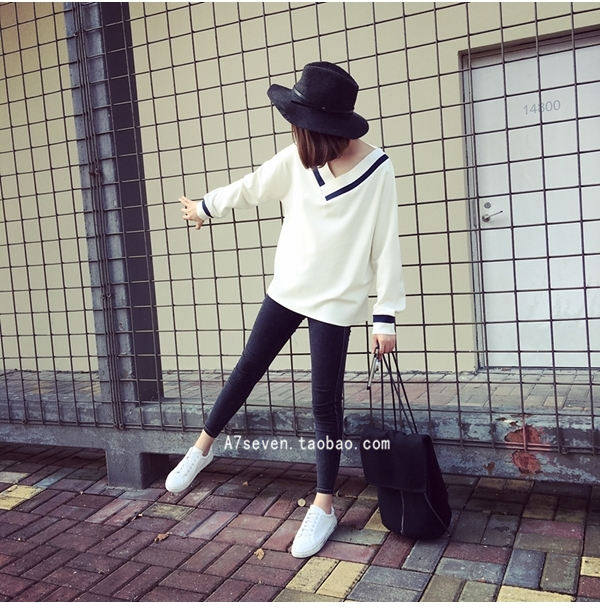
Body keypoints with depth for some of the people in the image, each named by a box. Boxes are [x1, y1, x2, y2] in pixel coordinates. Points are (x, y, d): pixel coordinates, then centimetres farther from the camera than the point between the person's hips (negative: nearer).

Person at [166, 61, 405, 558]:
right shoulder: (297, 159, -5)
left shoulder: (377, 171, -15)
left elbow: (385, 246, -12)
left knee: (325, 402, 3)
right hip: (287, 289, 4)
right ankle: (202, 447, 37)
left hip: (335, 300, -4)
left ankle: (324, 506, 20)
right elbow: (249, 188, 11)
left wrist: (386, 316, -12)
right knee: (248, 369, 15)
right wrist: (205, 207, 25)